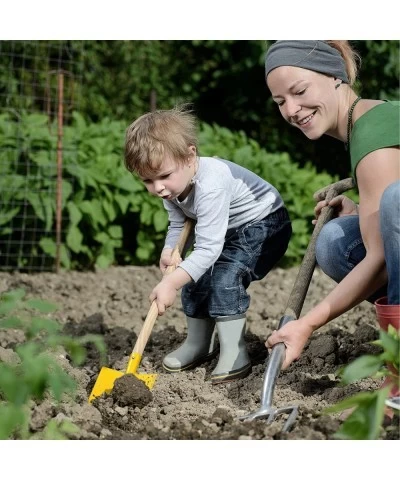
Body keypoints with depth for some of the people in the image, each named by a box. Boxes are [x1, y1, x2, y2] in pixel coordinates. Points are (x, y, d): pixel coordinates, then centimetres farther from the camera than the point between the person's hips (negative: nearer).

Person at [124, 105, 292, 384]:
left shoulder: (210, 186, -39)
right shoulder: (173, 184, -12)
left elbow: (208, 248, -40)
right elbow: (177, 224, 5)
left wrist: (171, 282, -44)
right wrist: (169, 251, -16)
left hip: (265, 224, -9)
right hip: (229, 230, 9)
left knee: (226, 276, -25)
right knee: (196, 277, 5)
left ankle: (235, 354, -16)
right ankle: (199, 344, 24)